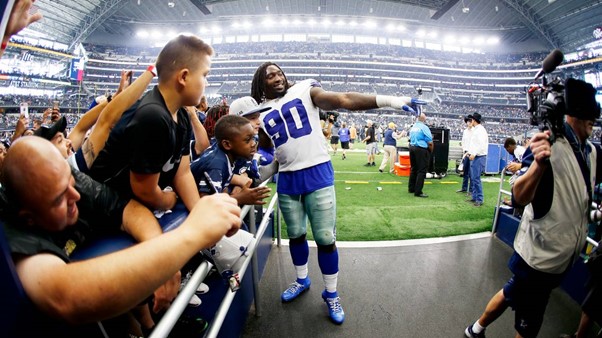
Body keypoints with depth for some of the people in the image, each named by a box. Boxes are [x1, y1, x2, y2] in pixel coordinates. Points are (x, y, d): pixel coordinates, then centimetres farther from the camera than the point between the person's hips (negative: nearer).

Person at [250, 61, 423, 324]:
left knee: (325, 238, 1)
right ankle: (302, 280, 42)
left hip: (318, 174, -3)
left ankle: (331, 294, 23)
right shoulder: (261, 112, 10)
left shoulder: (305, 91, 0)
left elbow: (344, 100, -14)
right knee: (295, 235, 17)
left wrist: (387, 100, -25)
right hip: (287, 180, 4)